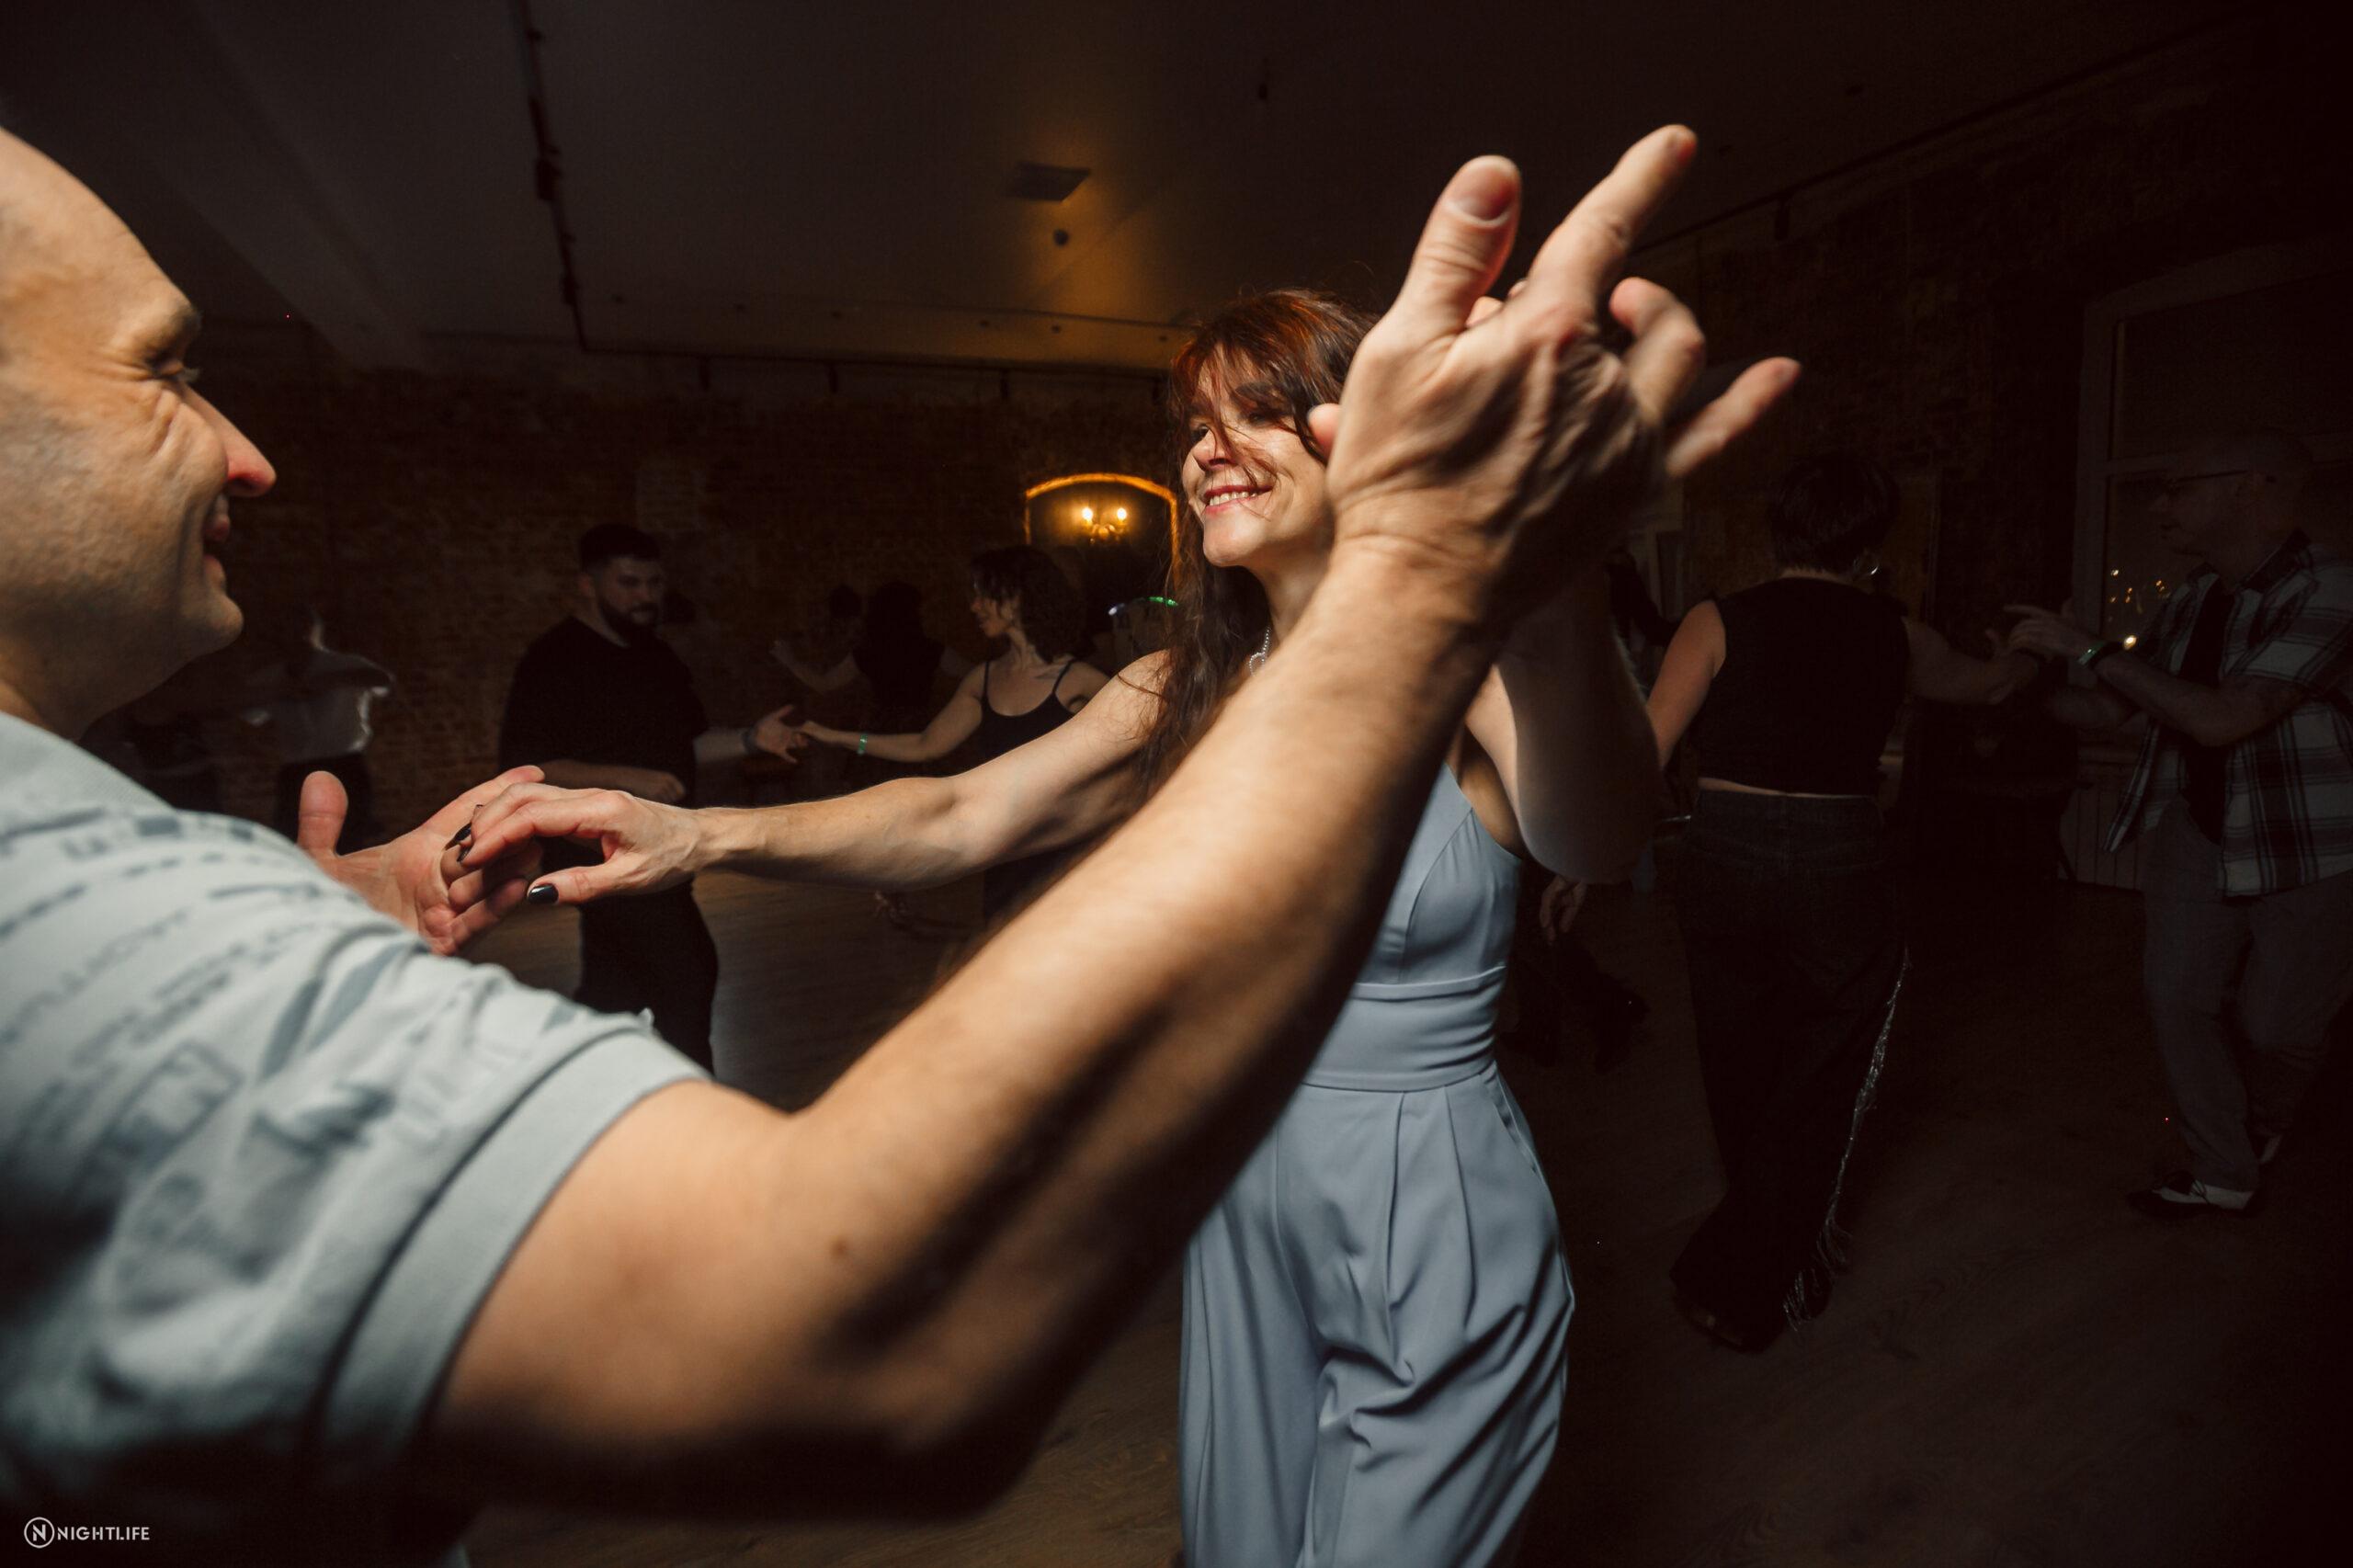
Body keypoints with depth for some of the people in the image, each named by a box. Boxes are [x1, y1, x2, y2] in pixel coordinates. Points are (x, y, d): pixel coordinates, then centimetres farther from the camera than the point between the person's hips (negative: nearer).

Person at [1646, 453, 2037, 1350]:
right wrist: (2031, 654, 49)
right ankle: (1737, 1284, 17)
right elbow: (1985, 684, 26)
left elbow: (1642, 756, -11)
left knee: (1743, 1085, 18)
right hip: (1840, 877, 0)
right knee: (1814, 1094, 14)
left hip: (1724, 869, 0)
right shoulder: (1895, 636, 4)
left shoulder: (1718, 621, -4)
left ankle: (1786, 1256, 40)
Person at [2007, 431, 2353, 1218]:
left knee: (2277, 1022, 8)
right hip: (2200, 829, 6)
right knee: (2178, 993, 3)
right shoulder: (2193, 599, 0)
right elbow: (2108, 707, 7)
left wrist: (2087, 647, -28)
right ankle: (2224, 1175, 18)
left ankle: (2265, 1124, 41)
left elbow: (2222, 718, -31)